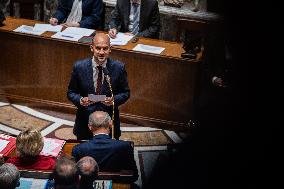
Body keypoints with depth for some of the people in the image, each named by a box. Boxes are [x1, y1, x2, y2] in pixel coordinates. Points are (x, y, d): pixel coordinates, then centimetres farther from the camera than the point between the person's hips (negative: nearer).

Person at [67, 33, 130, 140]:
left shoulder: (118, 68, -8)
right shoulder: (79, 67, -7)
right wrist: (80, 100, -18)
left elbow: (125, 93, 2)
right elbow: (71, 92, 2)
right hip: (85, 123, 0)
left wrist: (114, 100, -18)